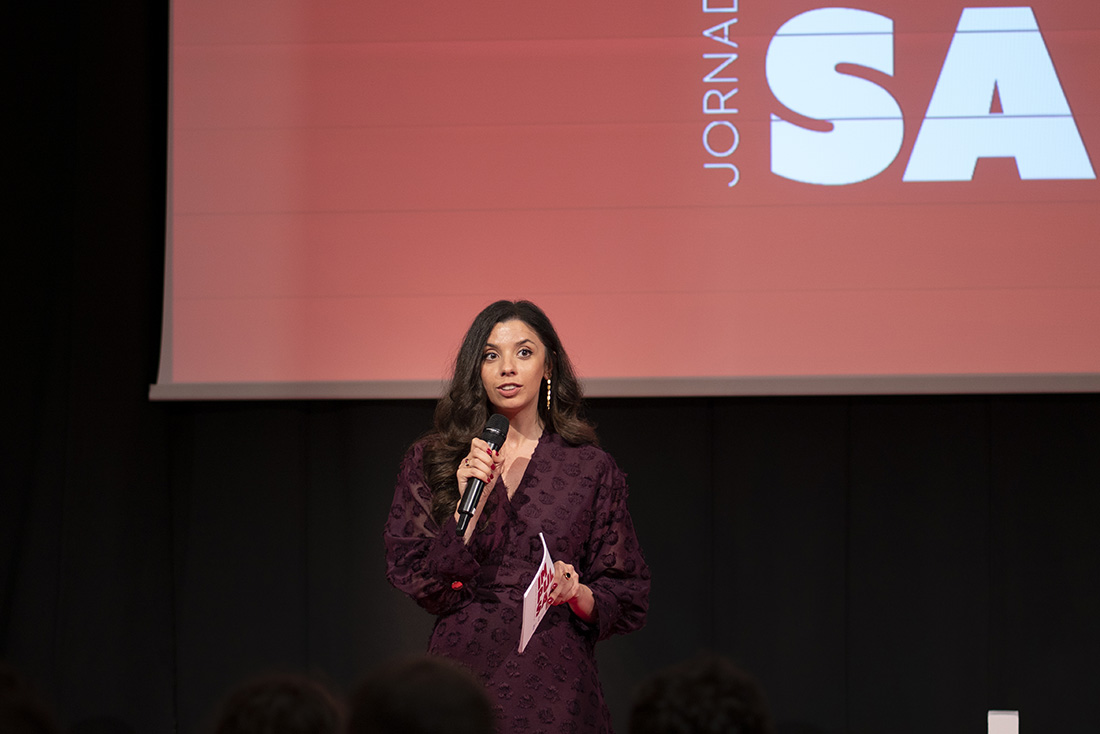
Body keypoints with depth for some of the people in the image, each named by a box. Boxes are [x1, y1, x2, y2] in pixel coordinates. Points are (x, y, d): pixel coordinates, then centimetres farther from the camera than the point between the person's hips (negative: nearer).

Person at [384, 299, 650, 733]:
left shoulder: (591, 468, 5)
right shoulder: (430, 461, 6)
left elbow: (627, 599, 6)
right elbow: (415, 583, -2)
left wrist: (577, 593, -13)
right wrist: (469, 503, -12)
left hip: (553, 687, 0)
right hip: (465, 676, 0)